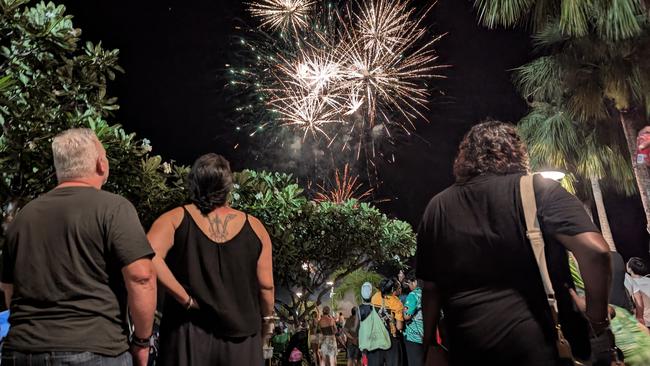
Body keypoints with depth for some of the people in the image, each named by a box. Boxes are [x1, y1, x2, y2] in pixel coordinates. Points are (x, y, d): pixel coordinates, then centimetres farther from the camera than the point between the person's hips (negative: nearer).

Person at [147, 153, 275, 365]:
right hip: (240, 340, 1)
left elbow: (149, 258, -22)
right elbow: (266, 286, -1)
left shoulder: (175, 219, -4)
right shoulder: (254, 227, -1)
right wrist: (267, 320, 16)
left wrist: (185, 299, -14)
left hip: (188, 336, 0)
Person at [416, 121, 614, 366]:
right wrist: (598, 323, -4)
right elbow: (595, 250, -16)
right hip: (539, 340, -2)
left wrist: (429, 345, 16)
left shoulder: (438, 207, 4)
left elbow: (430, 288, 7)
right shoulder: (538, 189, -4)